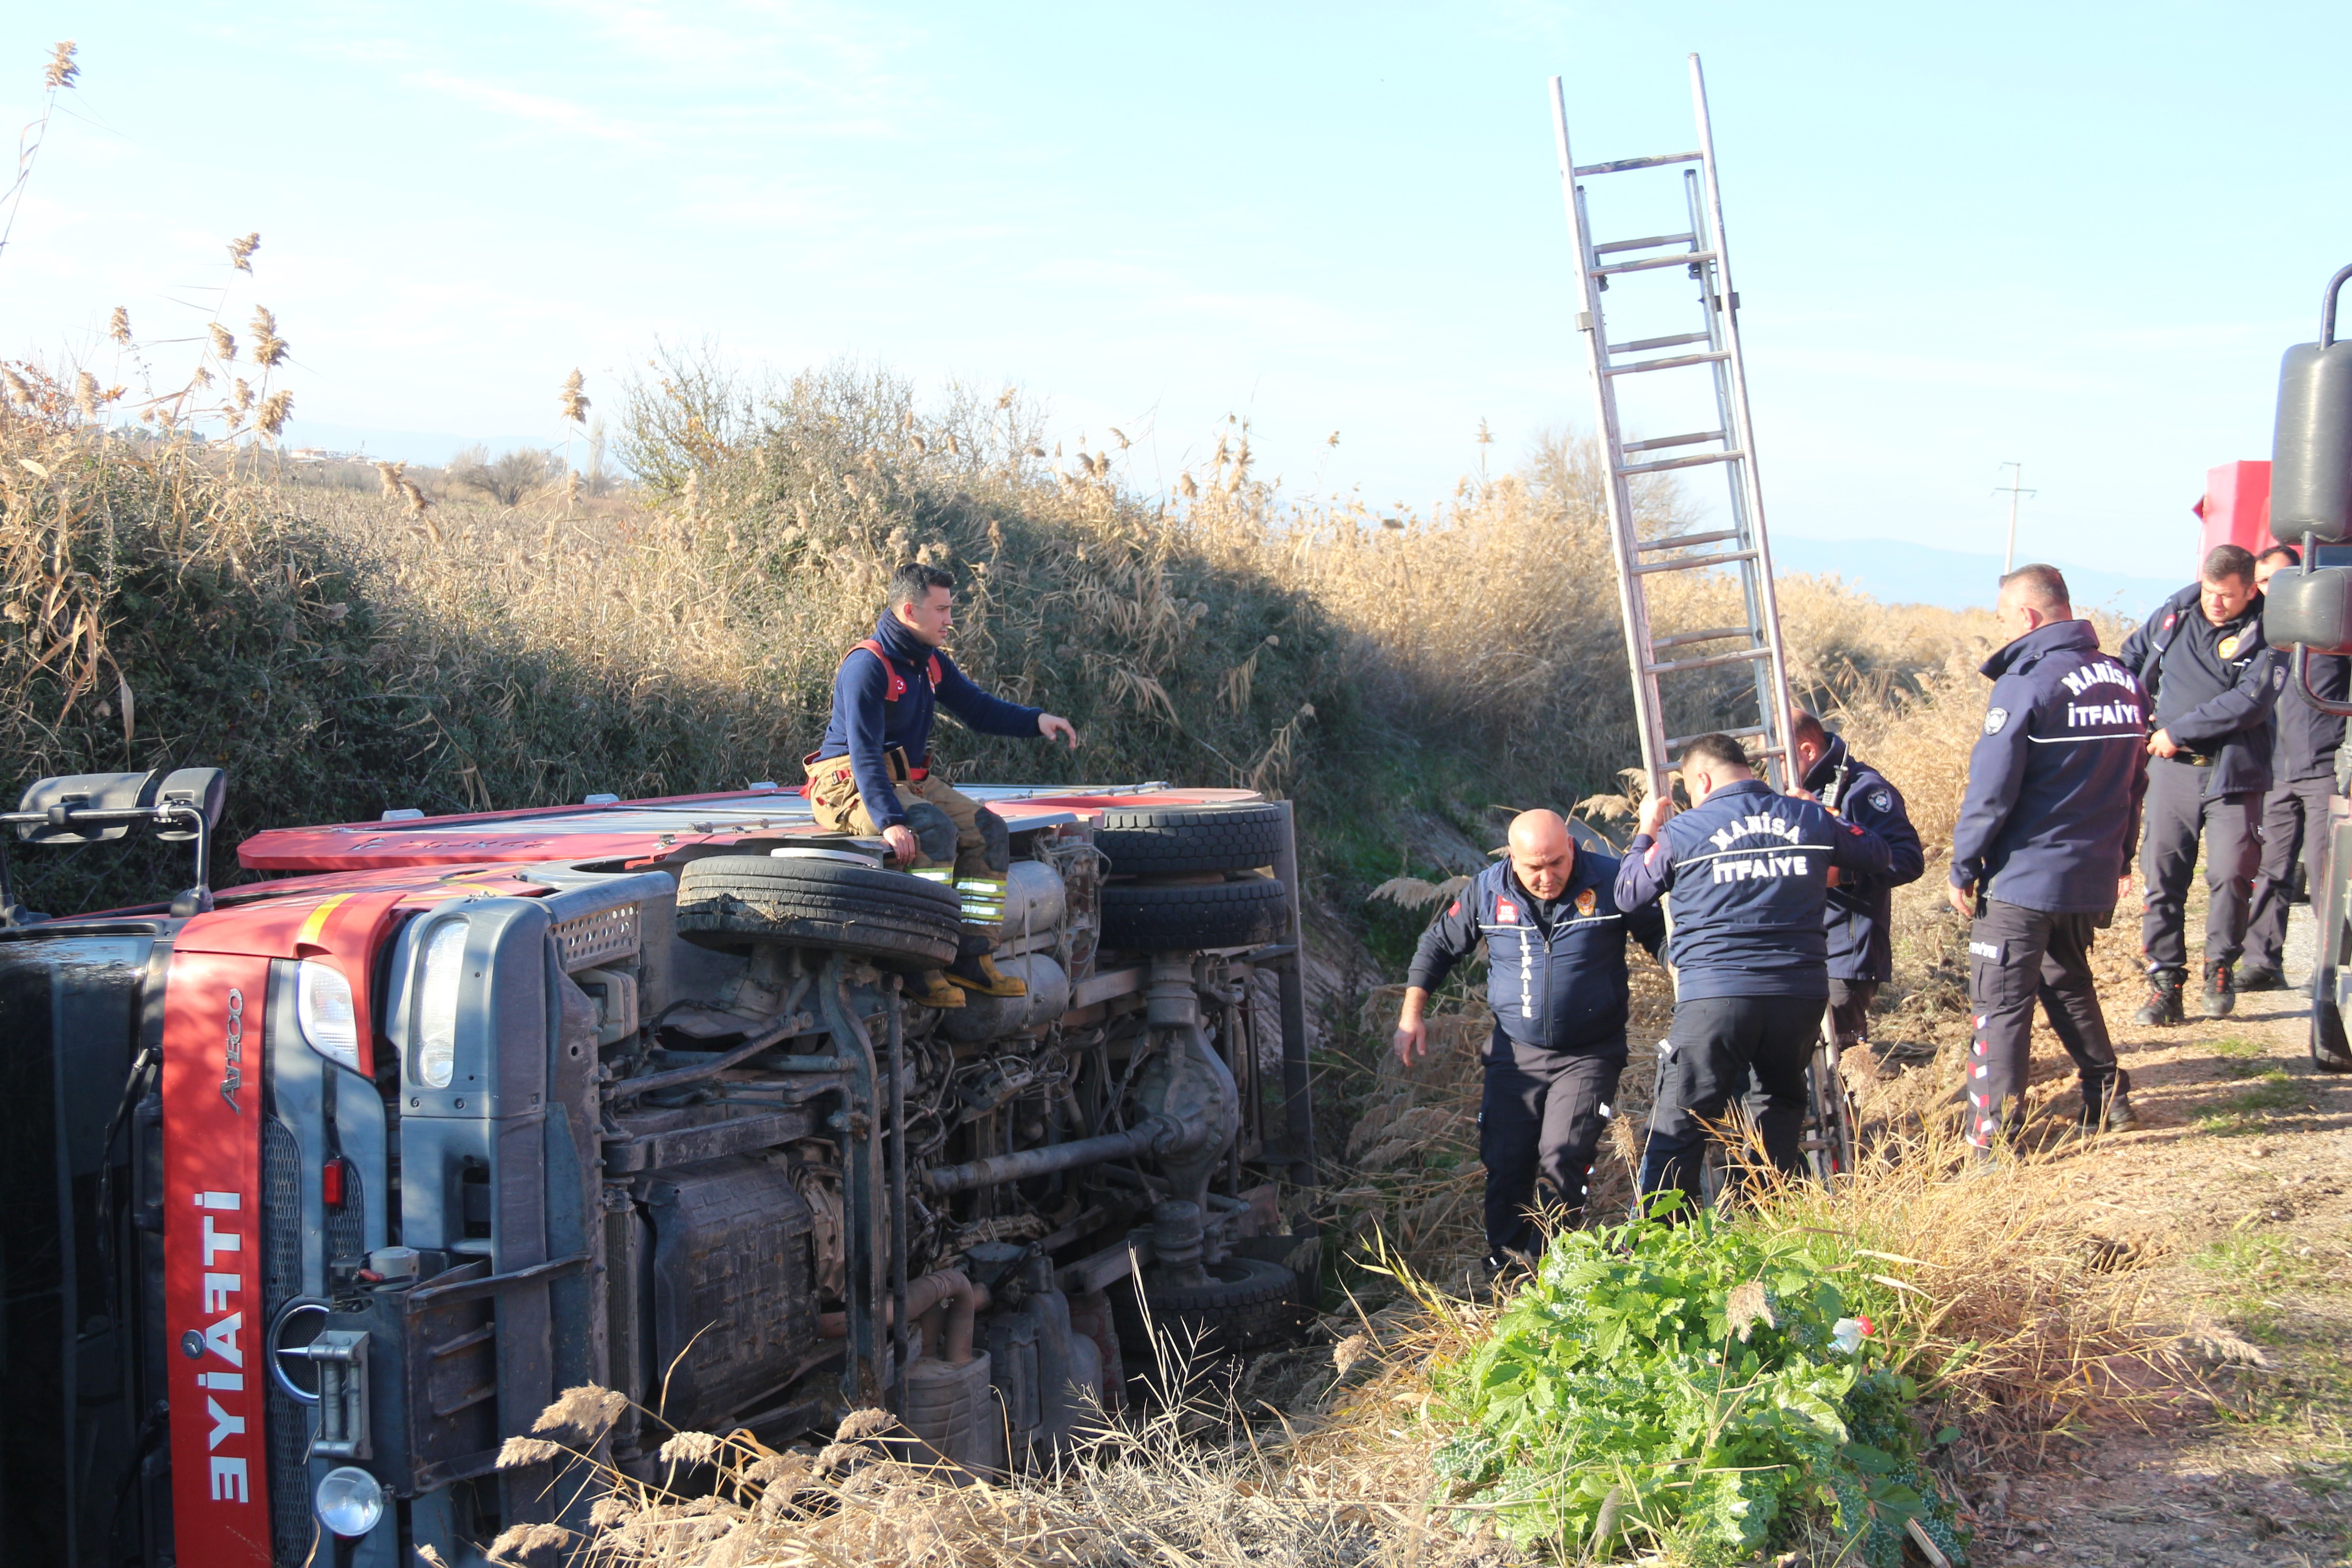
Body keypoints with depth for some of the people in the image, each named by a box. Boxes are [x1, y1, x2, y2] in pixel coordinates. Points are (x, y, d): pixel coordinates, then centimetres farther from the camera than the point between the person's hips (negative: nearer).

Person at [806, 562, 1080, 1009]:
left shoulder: (931, 662, 9)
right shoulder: (866, 666, -20)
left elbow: (978, 708, 15)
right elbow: (865, 753, -27)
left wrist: (1037, 720, -3)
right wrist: (889, 820, -38)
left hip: (910, 782, 9)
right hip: (852, 787, -9)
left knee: (988, 831, -4)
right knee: (935, 831, -32)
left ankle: (972, 959, -4)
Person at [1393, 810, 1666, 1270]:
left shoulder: (1610, 881, -9)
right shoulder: (1488, 891, -3)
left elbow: (1663, 937, 2)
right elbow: (1439, 944, 10)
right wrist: (1411, 1014, 2)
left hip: (1589, 1055, -3)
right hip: (1515, 1055, 3)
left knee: (1562, 1158, -16)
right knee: (1505, 1164, 1)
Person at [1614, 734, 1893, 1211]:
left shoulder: (1681, 832, 0)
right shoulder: (1812, 818, 8)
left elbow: (1627, 895, 13)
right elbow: (1879, 856, 24)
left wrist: (1647, 833, 28)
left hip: (1715, 997, -3)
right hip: (1801, 993, 4)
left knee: (1678, 1128, 2)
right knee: (1782, 1106, 24)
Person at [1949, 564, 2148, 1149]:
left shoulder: (2026, 682, -16)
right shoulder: (2123, 680, 6)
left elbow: (1991, 788, -16)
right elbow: (2134, 782, 15)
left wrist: (1964, 868, -7)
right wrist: (2121, 859, 25)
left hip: (2025, 876, -7)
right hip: (2094, 876, 7)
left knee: (2001, 1002, 0)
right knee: (2069, 983, 26)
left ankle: (1995, 1133, -1)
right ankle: (2108, 1097, 30)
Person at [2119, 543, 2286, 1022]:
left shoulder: (2267, 636, -5)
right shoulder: (2175, 613, 7)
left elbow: (2249, 702, -16)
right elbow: (2131, 659, 22)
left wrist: (2178, 732, -15)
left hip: (2232, 772, -3)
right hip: (2171, 769, 3)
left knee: (2232, 874, -7)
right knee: (2163, 878, 2)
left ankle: (2220, 966, 16)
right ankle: (2165, 981, 9)